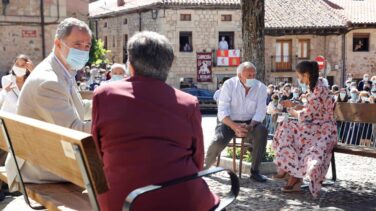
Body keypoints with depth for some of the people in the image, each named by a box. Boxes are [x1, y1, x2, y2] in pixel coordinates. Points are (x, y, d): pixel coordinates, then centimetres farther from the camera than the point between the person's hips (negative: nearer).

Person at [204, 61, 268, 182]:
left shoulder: (261, 87, -4)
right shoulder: (229, 85, -9)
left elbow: (260, 112, -9)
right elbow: (222, 111, -15)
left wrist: (250, 127, -30)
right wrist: (235, 126, -33)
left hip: (250, 123, 2)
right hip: (229, 122, -2)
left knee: (262, 131, -30)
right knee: (219, 141, -30)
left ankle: (254, 171, -21)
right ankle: (205, 167, -1)